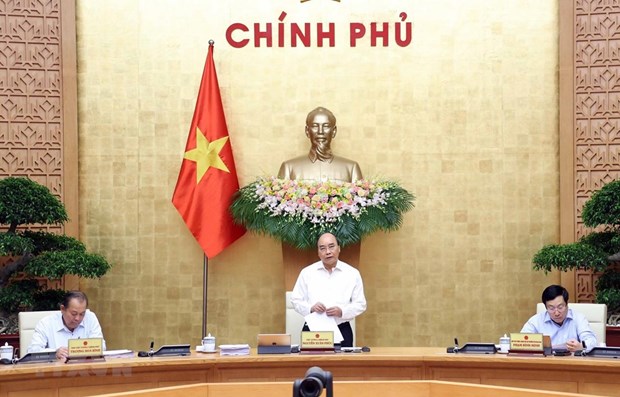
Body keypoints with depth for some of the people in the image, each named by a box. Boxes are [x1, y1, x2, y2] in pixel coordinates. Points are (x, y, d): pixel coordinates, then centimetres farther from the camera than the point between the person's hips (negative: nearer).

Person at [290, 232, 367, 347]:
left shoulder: (352, 273, 4)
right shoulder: (307, 272, 5)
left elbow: (360, 304, 4)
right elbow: (296, 300, 7)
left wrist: (342, 311, -14)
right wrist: (311, 308, -13)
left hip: (341, 331, 0)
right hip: (312, 330, 0)